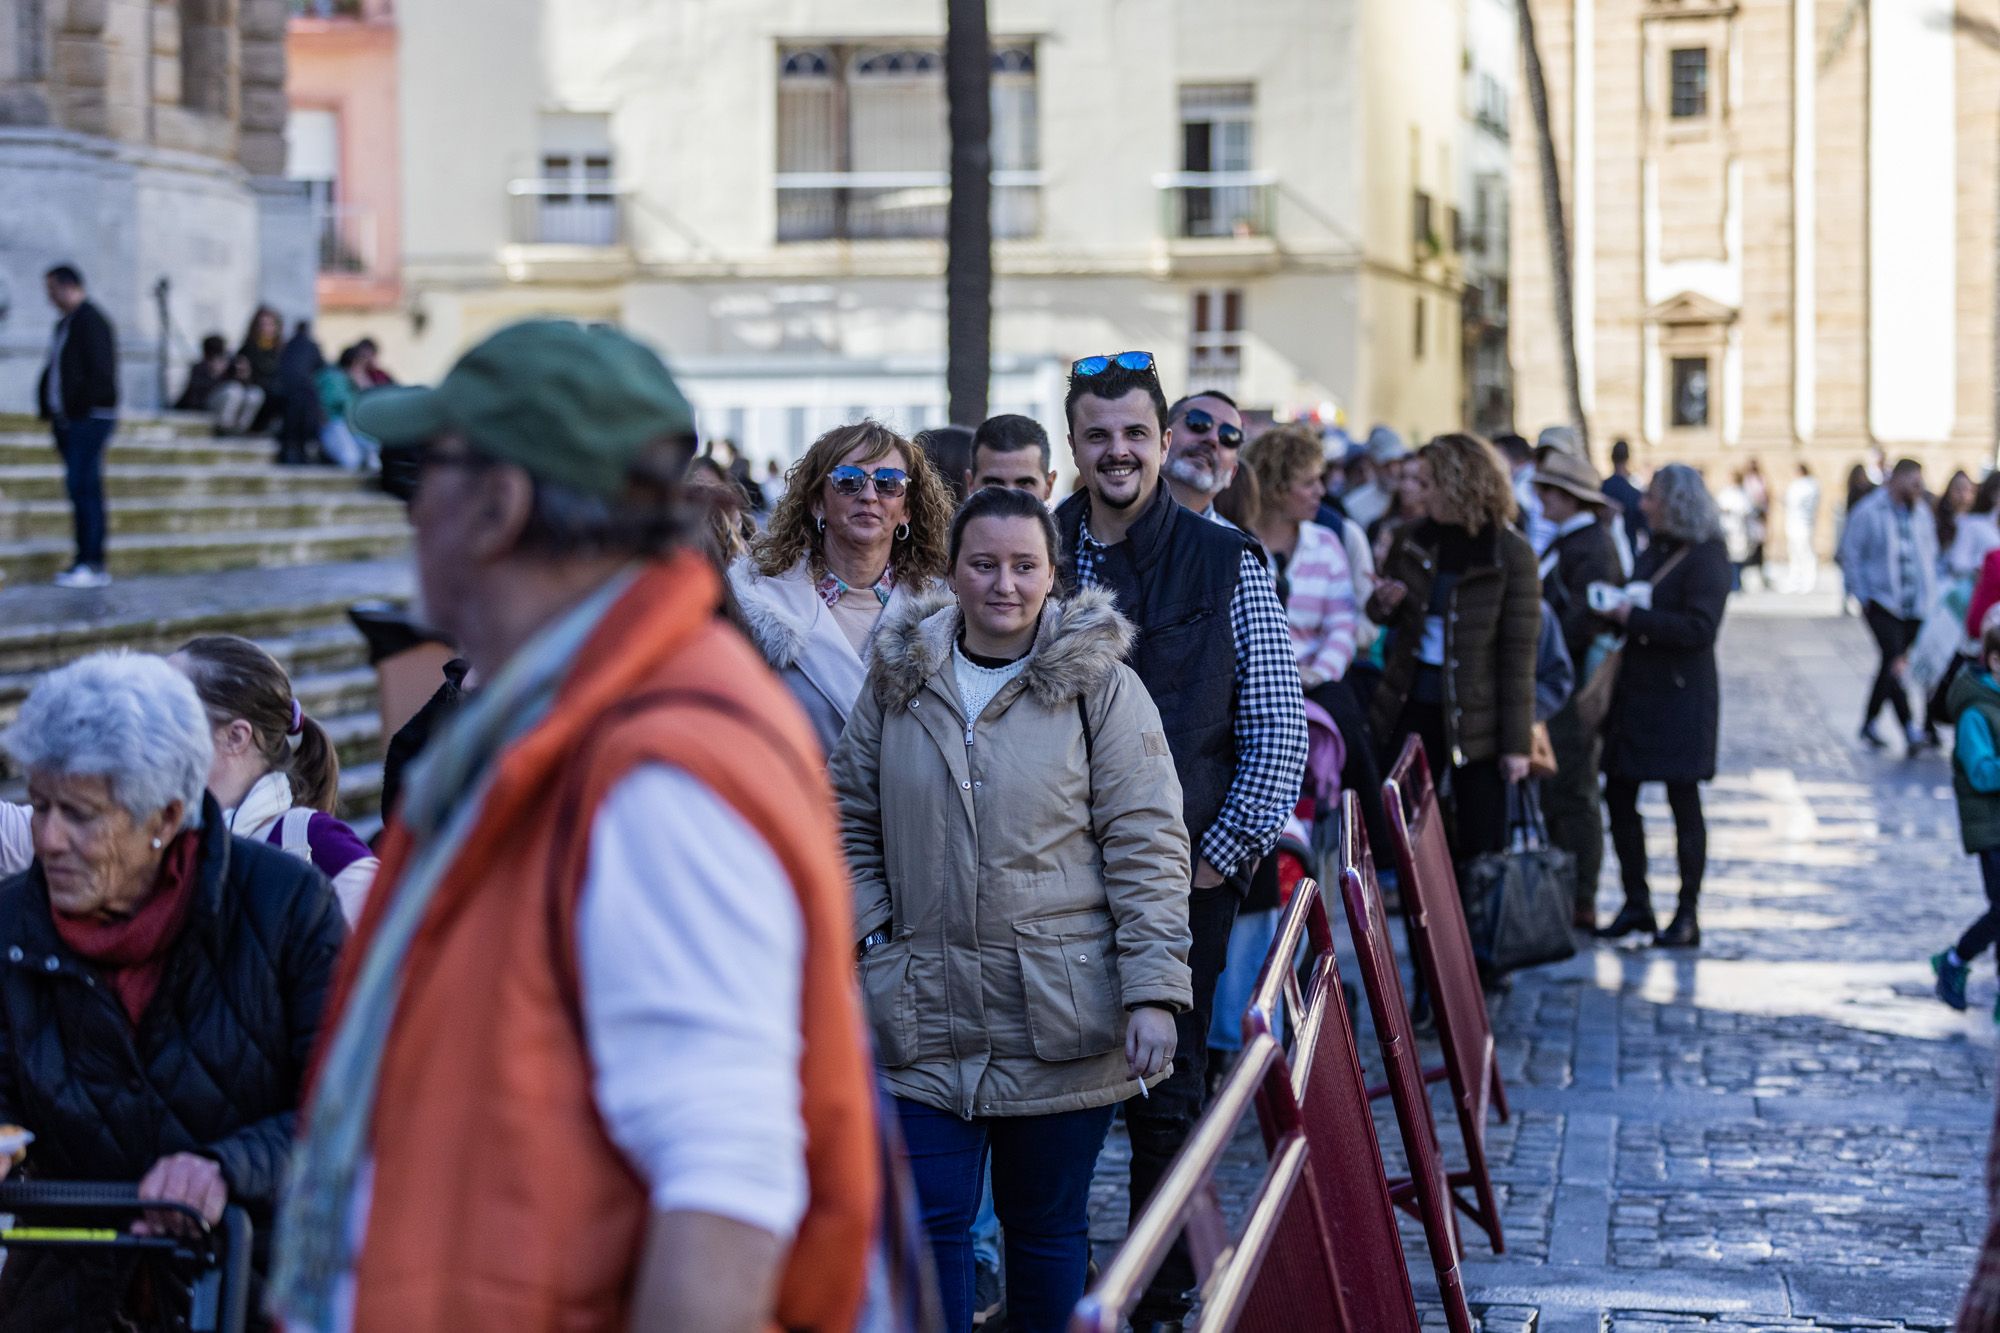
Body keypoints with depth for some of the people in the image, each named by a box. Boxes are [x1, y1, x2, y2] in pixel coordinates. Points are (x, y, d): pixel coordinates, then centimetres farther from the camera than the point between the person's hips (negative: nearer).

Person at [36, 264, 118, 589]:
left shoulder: (90, 321, -11)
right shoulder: (65, 323, 18)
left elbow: (100, 373, -18)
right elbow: (53, 370, 24)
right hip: (67, 421, 9)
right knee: (80, 488, 8)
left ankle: (93, 565, -12)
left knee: (84, 487, -12)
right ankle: (86, 561, 9)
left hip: (89, 419, -9)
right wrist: (47, 409, 13)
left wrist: (77, 410, -15)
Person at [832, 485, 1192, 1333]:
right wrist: (860, 943, 3)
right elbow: (853, 826, 15)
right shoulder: (897, 682, 7)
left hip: (1062, 1013, -2)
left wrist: (1152, 991, -11)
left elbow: (1146, 845, -4)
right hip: (926, 1009, 2)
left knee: (1047, 1222, 9)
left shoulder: (1100, 686, -2)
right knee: (928, 1218, -1)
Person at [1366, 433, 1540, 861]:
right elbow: (1385, 614, 20)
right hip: (1412, 705, 4)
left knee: (1480, 843, 1)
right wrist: (1383, 605, -7)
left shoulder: (1511, 553, -9)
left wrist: (1516, 743, -12)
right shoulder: (1415, 541, 5)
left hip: (1475, 714, -4)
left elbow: (1519, 652, -10)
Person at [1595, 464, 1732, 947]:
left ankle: (1687, 916, 7)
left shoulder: (1706, 557, -12)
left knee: (1684, 802, 0)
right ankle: (1636, 903, 19)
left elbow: (1698, 627, -21)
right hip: (1636, 690, 8)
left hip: (1680, 699, -8)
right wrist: (1617, 610, 2)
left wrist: (1634, 617, -20)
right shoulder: (1655, 550, 14)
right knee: (1618, 795, 8)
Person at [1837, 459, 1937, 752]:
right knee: (1895, 661, -16)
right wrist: (1863, 596, -7)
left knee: (1892, 664, 9)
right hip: (1882, 603, -5)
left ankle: (1869, 724, 22)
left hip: (1915, 606, 6)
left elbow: (1930, 556, 20)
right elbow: (1850, 555, -3)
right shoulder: (1868, 512, -6)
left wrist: (1930, 594, 10)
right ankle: (1910, 730, -21)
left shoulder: (1920, 514, 11)